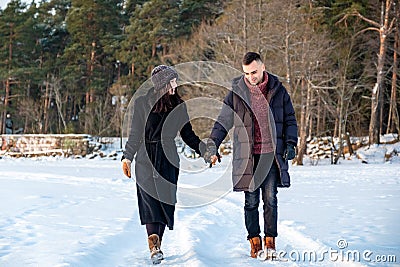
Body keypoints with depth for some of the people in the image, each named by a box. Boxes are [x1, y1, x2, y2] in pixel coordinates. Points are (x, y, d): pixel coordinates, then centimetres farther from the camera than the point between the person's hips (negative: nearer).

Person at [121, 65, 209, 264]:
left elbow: (188, 134, 13)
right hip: (146, 159, -2)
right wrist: (127, 157, 0)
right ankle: (154, 244, -18)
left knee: (165, 200, 0)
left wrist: (204, 150, 2)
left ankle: (156, 245, 8)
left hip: (168, 159, 3)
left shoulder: (178, 105, 9)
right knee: (150, 199, -11)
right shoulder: (143, 103, 1)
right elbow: (135, 134, 4)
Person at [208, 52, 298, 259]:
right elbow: (222, 122, 6)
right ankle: (255, 241, 13)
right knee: (251, 200, 4)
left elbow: (290, 119, 12)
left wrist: (290, 143, 1)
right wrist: (212, 147, -3)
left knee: (270, 199, 0)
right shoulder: (237, 92, 2)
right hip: (247, 156, 0)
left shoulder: (278, 90, 4)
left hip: (271, 154, 0)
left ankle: (270, 241, 10)